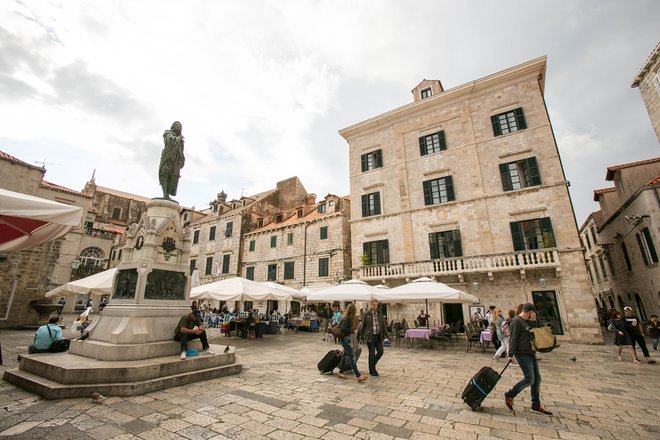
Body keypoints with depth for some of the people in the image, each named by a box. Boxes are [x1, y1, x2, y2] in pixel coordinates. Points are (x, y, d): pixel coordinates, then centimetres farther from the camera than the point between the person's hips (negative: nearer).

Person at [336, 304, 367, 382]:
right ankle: (358, 376, -4)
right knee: (352, 357, -6)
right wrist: (351, 331, -13)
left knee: (346, 355, 16)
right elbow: (343, 328, -23)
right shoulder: (346, 318, -18)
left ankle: (340, 373, 27)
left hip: (347, 338, 9)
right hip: (346, 338, -9)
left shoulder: (350, 317, 9)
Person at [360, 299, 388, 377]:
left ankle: (372, 364, 28)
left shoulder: (380, 314, 6)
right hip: (370, 336, -4)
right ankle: (372, 370, 18)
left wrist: (385, 335, 4)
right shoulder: (366, 314, -6)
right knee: (372, 353, 2)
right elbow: (363, 326, -2)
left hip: (378, 336, 4)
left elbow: (384, 325, 10)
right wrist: (362, 336, -2)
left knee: (380, 351, 4)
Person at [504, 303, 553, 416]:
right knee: (529, 379, -11)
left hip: (530, 354, 10)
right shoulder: (516, 321, -16)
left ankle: (536, 405, 22)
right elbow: (513, 339, -20)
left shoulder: (527, 322, 15)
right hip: (522, 354, -10)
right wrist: (511, 354, -22)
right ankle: (509, 395, 5)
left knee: (537, 378, 11)